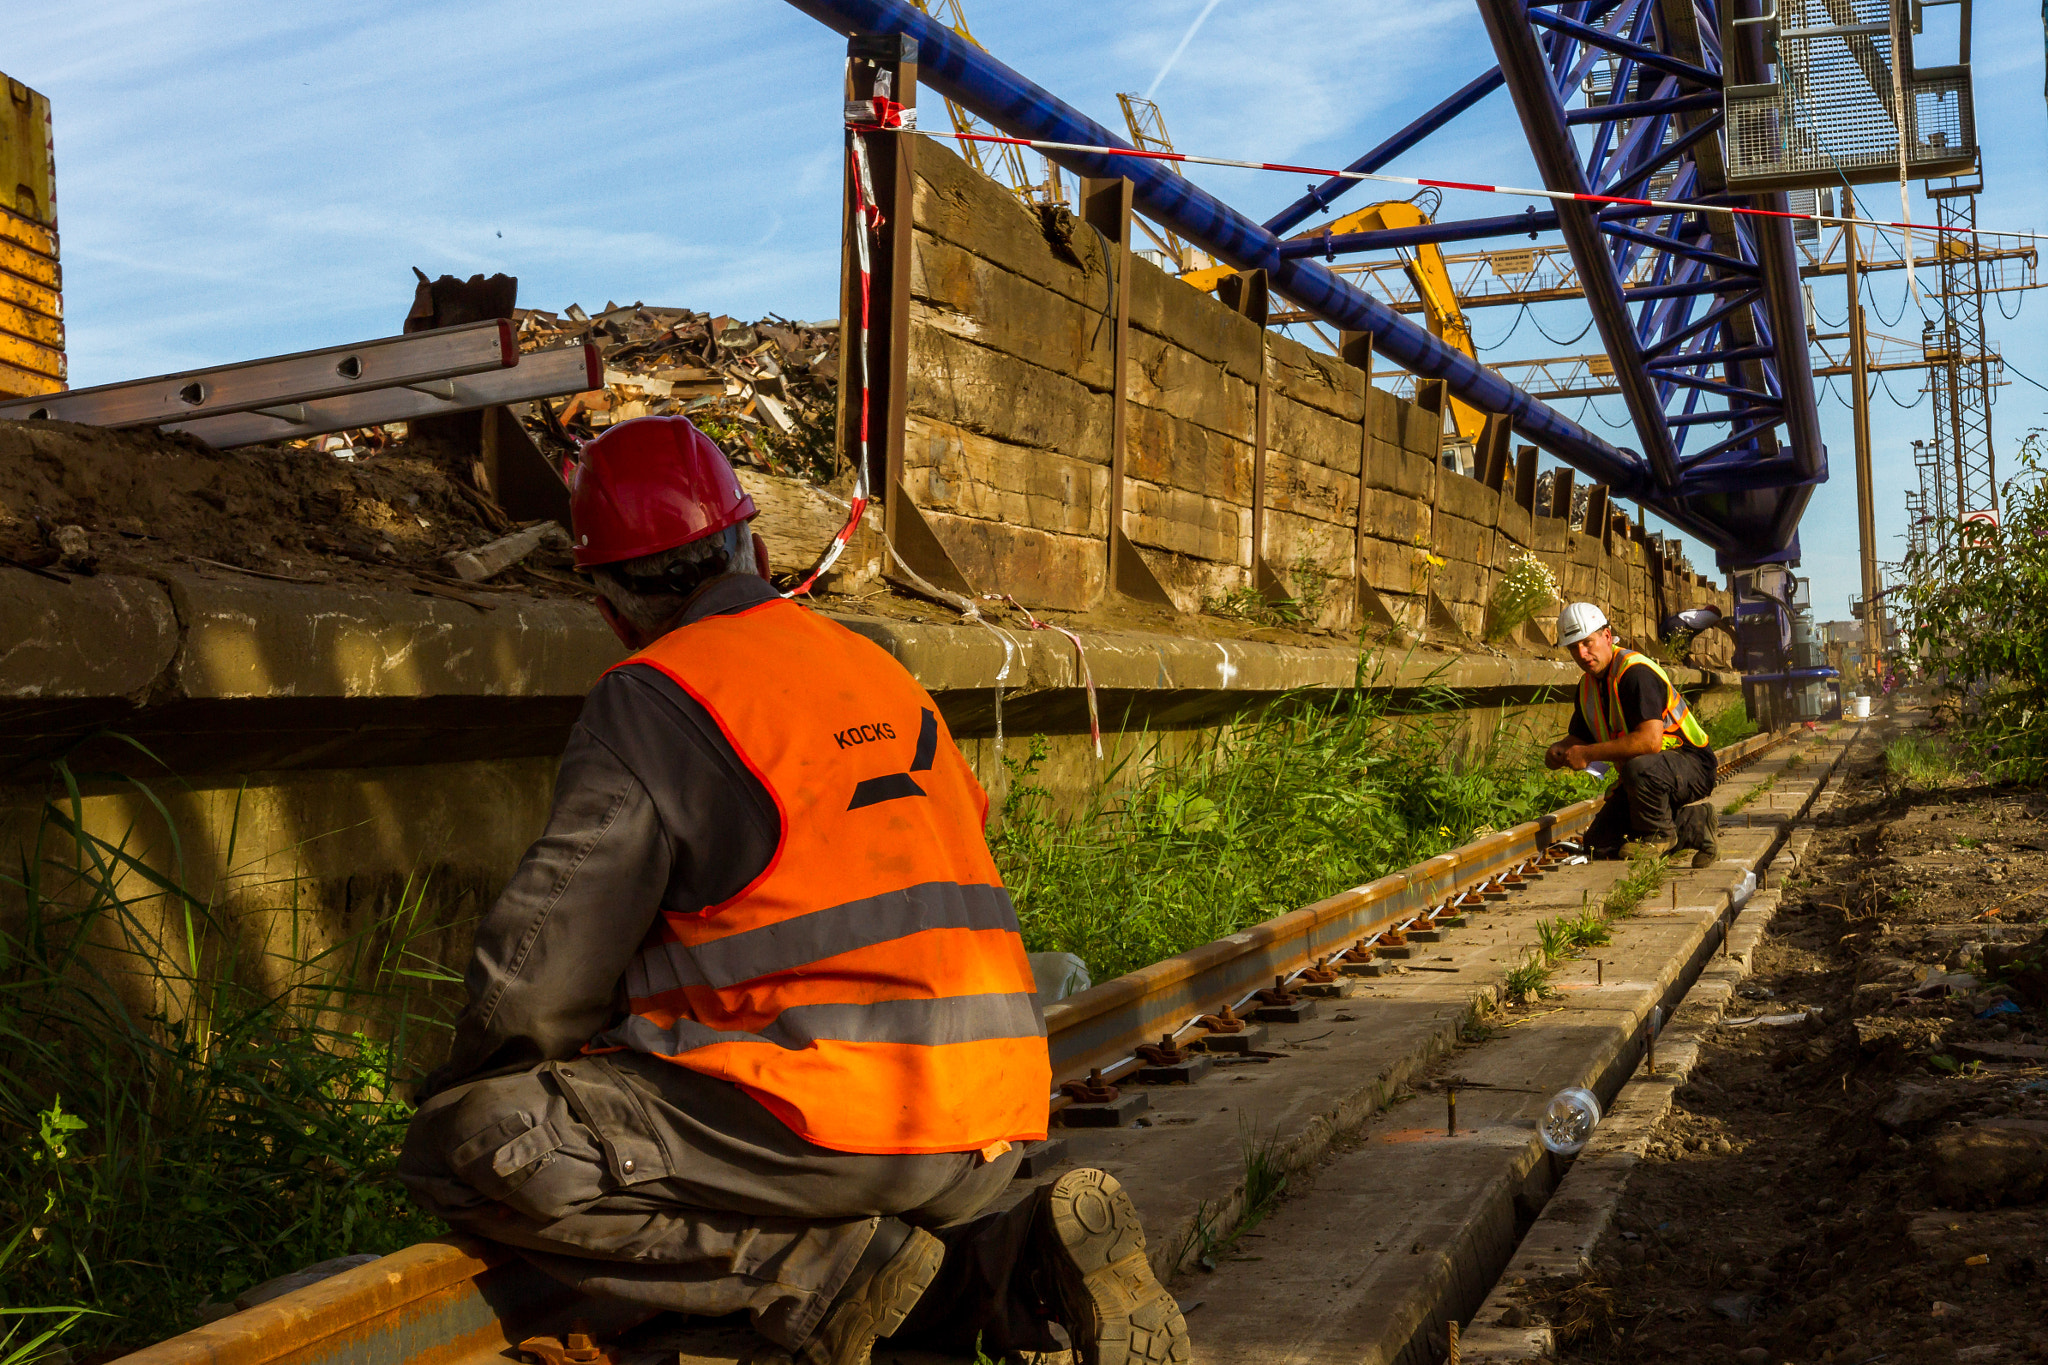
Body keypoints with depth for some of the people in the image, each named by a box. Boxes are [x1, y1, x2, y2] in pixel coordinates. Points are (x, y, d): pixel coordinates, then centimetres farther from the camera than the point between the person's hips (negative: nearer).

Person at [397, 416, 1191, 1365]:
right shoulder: (883, 673, 16)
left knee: (465, 1144, -5)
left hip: (835, 1114, -8)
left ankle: (831, 1268, -8)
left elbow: (540, 977, -9)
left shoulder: (653, 699, -6)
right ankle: (1022, 1261, 7)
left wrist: (459, 1089, 13)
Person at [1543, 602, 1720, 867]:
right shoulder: (1588, 684, 5)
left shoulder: (1635, 672, -24)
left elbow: (1650, 740, -35)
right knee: (1600, 843, 0)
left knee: (1638, 768, -40)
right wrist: (1559, 751, -7)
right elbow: (1579, 737, 17)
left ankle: (1658, 834, -11)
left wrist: (1589, 754, -29)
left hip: (1692, 765, -9)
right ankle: (1692, 827, 11)